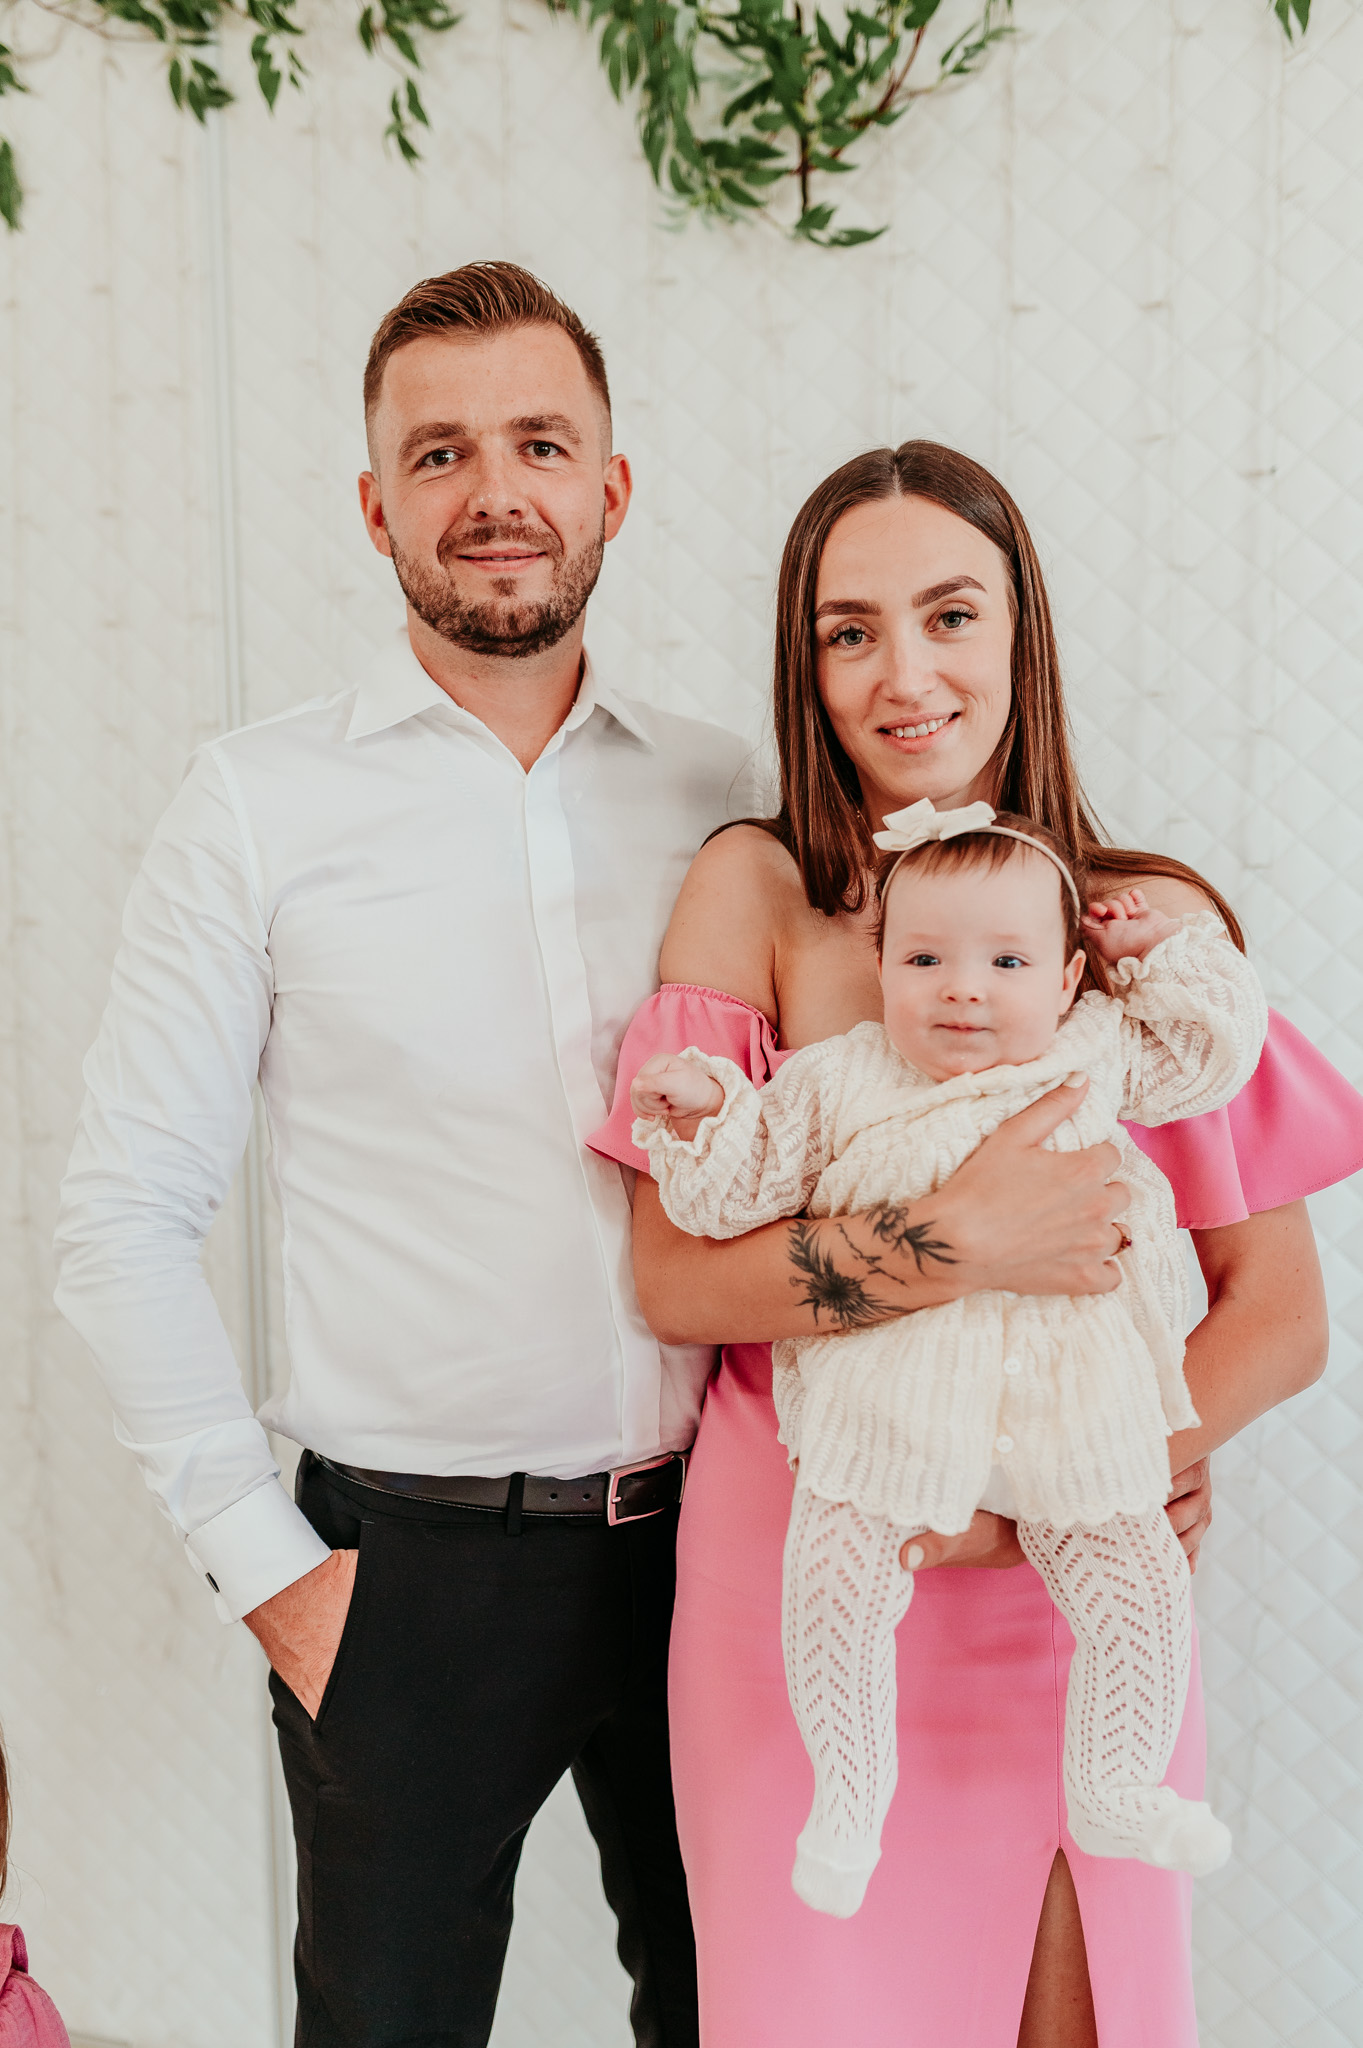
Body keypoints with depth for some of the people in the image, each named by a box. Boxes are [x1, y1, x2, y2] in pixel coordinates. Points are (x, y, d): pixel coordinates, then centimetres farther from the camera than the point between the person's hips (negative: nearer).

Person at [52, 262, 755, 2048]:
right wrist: (263, 1562, -7)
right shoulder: (261, 799, -5)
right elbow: (125, 1216, -5)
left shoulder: (722, 792, 3)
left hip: (709, 1540, 3)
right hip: (416, 1564, -2)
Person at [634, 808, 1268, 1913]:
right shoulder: (836, 1080, 2)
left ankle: (1118, 1792, 22)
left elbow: (1217, 1046, 21)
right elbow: (737, 1197, 6)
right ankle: (848, 1798, 12)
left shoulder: (1100, 1051, 8)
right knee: (836, 1582, -10)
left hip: (1072, 1401, 2)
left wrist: (1166, 949, 13)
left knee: (1137, 1579, 0)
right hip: (886, 1396, -1)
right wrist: (701, 1116, -10)